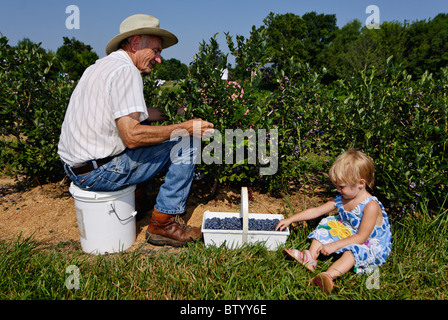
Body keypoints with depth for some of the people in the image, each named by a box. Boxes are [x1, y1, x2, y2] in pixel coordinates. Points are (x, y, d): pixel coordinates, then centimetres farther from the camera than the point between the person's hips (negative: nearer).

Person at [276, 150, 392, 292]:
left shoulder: (371, 206, -24)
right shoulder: (340, 199, -1)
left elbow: (361, 237, -26)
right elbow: (315, 211, 2)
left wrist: (334, 245, -30)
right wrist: (290, 220, -1)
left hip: (370, 246, -7)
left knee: (354, 250, -37)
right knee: (327, 225, -5)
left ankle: (329, 275, -57)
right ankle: (310, 257, -17)